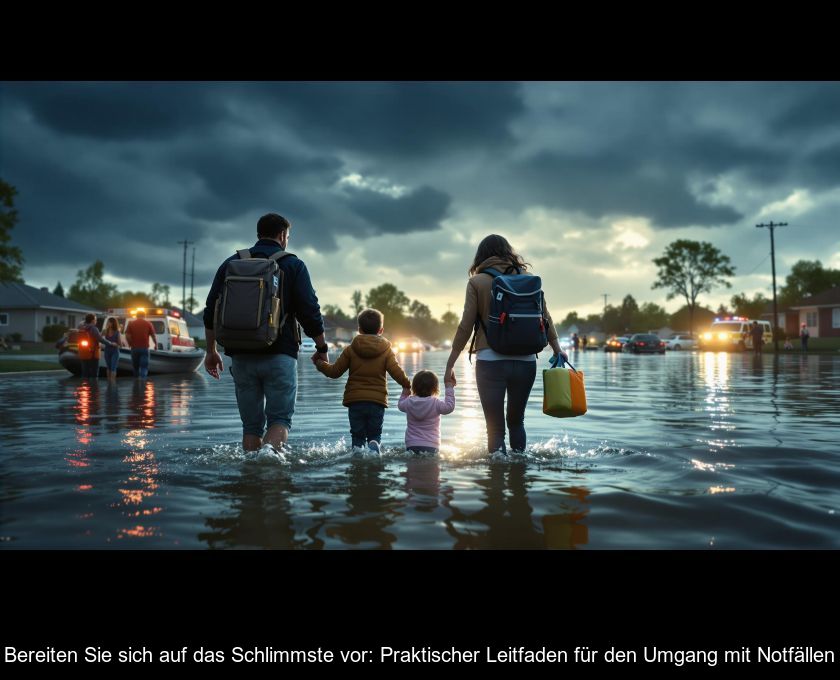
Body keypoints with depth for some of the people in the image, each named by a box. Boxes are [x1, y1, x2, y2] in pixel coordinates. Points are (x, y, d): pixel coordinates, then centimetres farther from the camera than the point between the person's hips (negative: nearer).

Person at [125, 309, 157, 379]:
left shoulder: (131, 323, 4)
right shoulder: (148, 323, 1)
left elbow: (127, 335, -3)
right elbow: (153, 335, -2)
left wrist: (130, 343, 12)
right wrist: (156, 344, 13)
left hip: (134, 348, 2)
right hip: (144, 348, -2)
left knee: (135, 366, 16)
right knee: (144, 367, -3)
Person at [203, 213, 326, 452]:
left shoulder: (232, 263, 12)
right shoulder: (293, 265, 2)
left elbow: (211, 311, 10)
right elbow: (310, 313, -4)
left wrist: (211, 350, 17)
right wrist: (321, 348, 7)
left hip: (241, 356, 4)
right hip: (280, 355, -3)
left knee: (251, 425, 11)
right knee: (280, 419, 0)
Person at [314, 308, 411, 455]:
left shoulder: (350, 349, 4)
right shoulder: (386, 350, 3)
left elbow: (334, 372, 6)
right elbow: (397, 373, -6)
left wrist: (319, 363, 22)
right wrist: (409, 385, 9)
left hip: (354, 400, 0)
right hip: (377, 401, 0)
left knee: (357, 435, 12)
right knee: (375, 434, 13)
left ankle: (358, 449, -14)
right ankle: (374, 445, -17)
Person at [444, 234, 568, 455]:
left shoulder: (477, 282, 0)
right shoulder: (527, 278, 8)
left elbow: (465, 327, -4)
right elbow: (545, 317, 9)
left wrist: (450, 364, 2)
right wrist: (557, 349, 20)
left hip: (491, 360, -3)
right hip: (526, 361, 4)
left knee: (495, 428, 3)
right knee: (516, 421, 22)